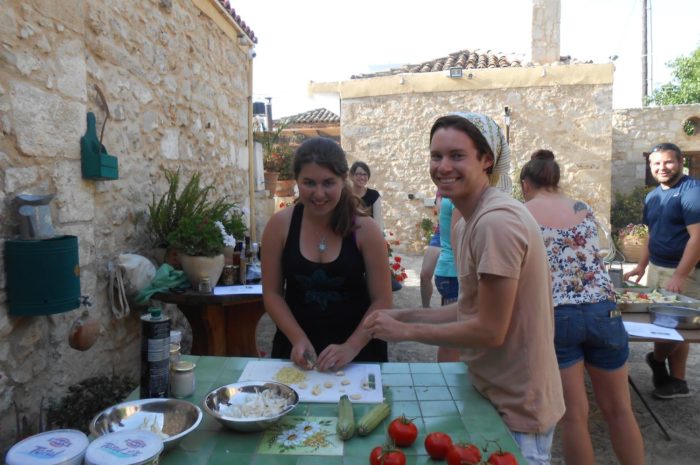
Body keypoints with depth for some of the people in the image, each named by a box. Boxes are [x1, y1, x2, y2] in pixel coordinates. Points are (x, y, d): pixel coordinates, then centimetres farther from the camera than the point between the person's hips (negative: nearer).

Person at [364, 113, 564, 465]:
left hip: (515, 410, -9)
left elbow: (490, 330, -23)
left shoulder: (497, 222, -25)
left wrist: (406, 331, -15)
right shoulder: (467, 222, 5)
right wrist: (403, 315, 0)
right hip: (495, 392, 9)